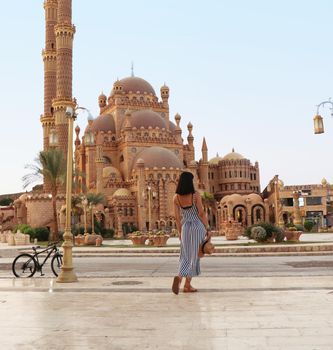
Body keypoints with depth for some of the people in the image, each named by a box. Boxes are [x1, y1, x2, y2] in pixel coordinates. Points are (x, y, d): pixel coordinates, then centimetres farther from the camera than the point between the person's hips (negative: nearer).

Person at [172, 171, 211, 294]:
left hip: (185, 228, 4)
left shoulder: (176, 197, -2)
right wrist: (208, 229, -3)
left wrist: (180, 232, 12)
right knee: (194, 256, 6)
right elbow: (202, 214, -11)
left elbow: (177, 217, 2)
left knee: (186, 256, 14)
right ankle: (180, 278, -4)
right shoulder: (196, 195, -12)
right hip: (198, 227, -3)